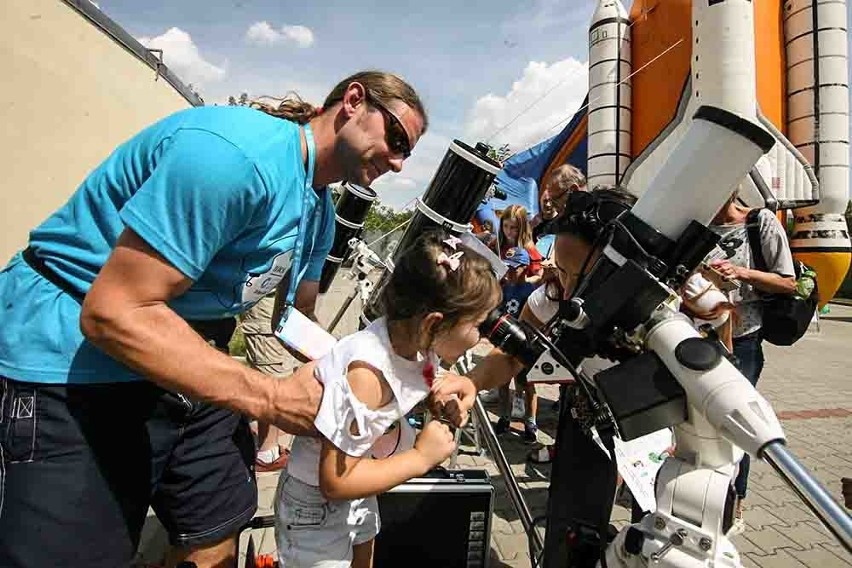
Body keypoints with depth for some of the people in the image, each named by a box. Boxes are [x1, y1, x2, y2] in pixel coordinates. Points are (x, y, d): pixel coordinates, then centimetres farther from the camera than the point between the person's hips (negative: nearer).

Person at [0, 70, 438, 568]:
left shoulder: (320, 210, 5)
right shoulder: (240, 152, -27)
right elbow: (113, 313, -28)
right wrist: (271, 400, -27)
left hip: (188, 362, 9)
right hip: (71, 363, -8)